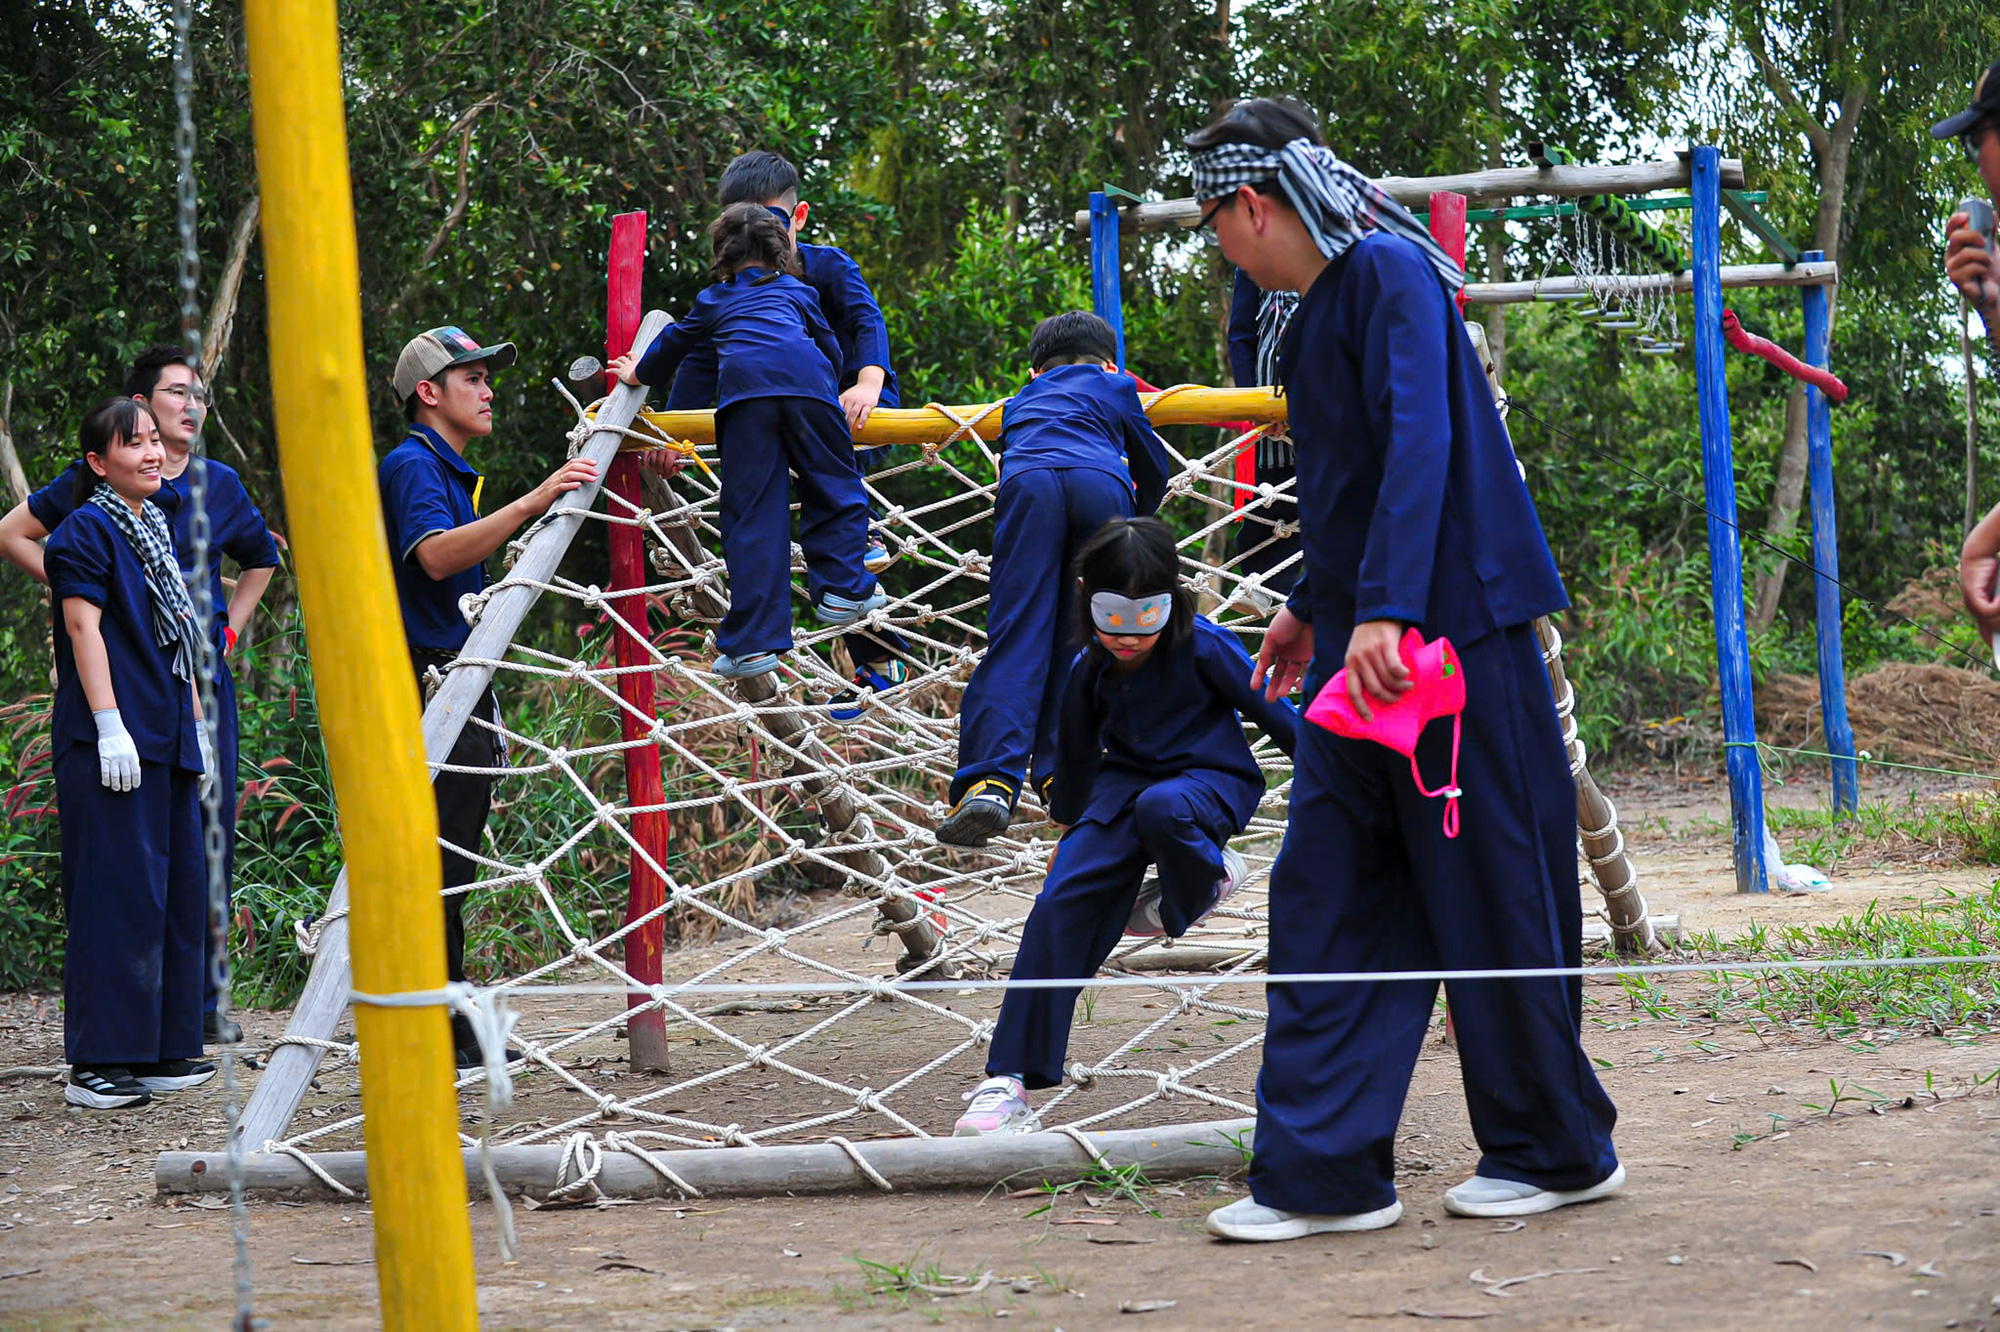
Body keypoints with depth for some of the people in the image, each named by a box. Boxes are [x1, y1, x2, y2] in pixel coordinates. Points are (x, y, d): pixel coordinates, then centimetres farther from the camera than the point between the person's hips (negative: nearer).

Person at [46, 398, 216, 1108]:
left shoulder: (154, 529, 19)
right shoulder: (87, 530, -7)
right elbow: (84, 629, -14)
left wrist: (197, 726, 19)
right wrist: (110, 727, -20)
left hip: (165, 740, 9)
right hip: (111, 744, -9)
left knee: (176, 891, 9)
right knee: (119, 895, -9)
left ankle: (160, 1052, 16)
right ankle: (97, 1064, -5)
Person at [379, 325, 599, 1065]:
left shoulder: (455, 472, 22)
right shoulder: (411, 464, -9)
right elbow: (436, 555, -28)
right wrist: (531, 503, -35)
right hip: (429, 693, -10)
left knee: (451, 872, 11)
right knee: (431, 867, -9)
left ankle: (453, 1032, 16)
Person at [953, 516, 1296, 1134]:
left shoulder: (1203, 645, -15)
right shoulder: (1090, 668, -1)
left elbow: (1271, 710, -3)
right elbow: (1076, 755, 17)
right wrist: (1068, 829, 29)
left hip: (1210, 780, -4)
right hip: (1125, 782, 4)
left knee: (1162, 807, -42)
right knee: (1062, 900, -16)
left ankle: (1206, 881, -2)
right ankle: (1010, 1082, -15)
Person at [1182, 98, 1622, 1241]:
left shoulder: (1389, 271, -11)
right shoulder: (1320, 306, 17)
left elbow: (1420, 442, -23)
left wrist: (1385, 608, -30)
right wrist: (1314, 609, 35)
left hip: (1450, 633, -9)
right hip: (1369, 642, 9)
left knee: (1489, 897, 0)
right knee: (1324, 899, 5)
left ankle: (1561, 1152, 14)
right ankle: (1326, 1172, 8)